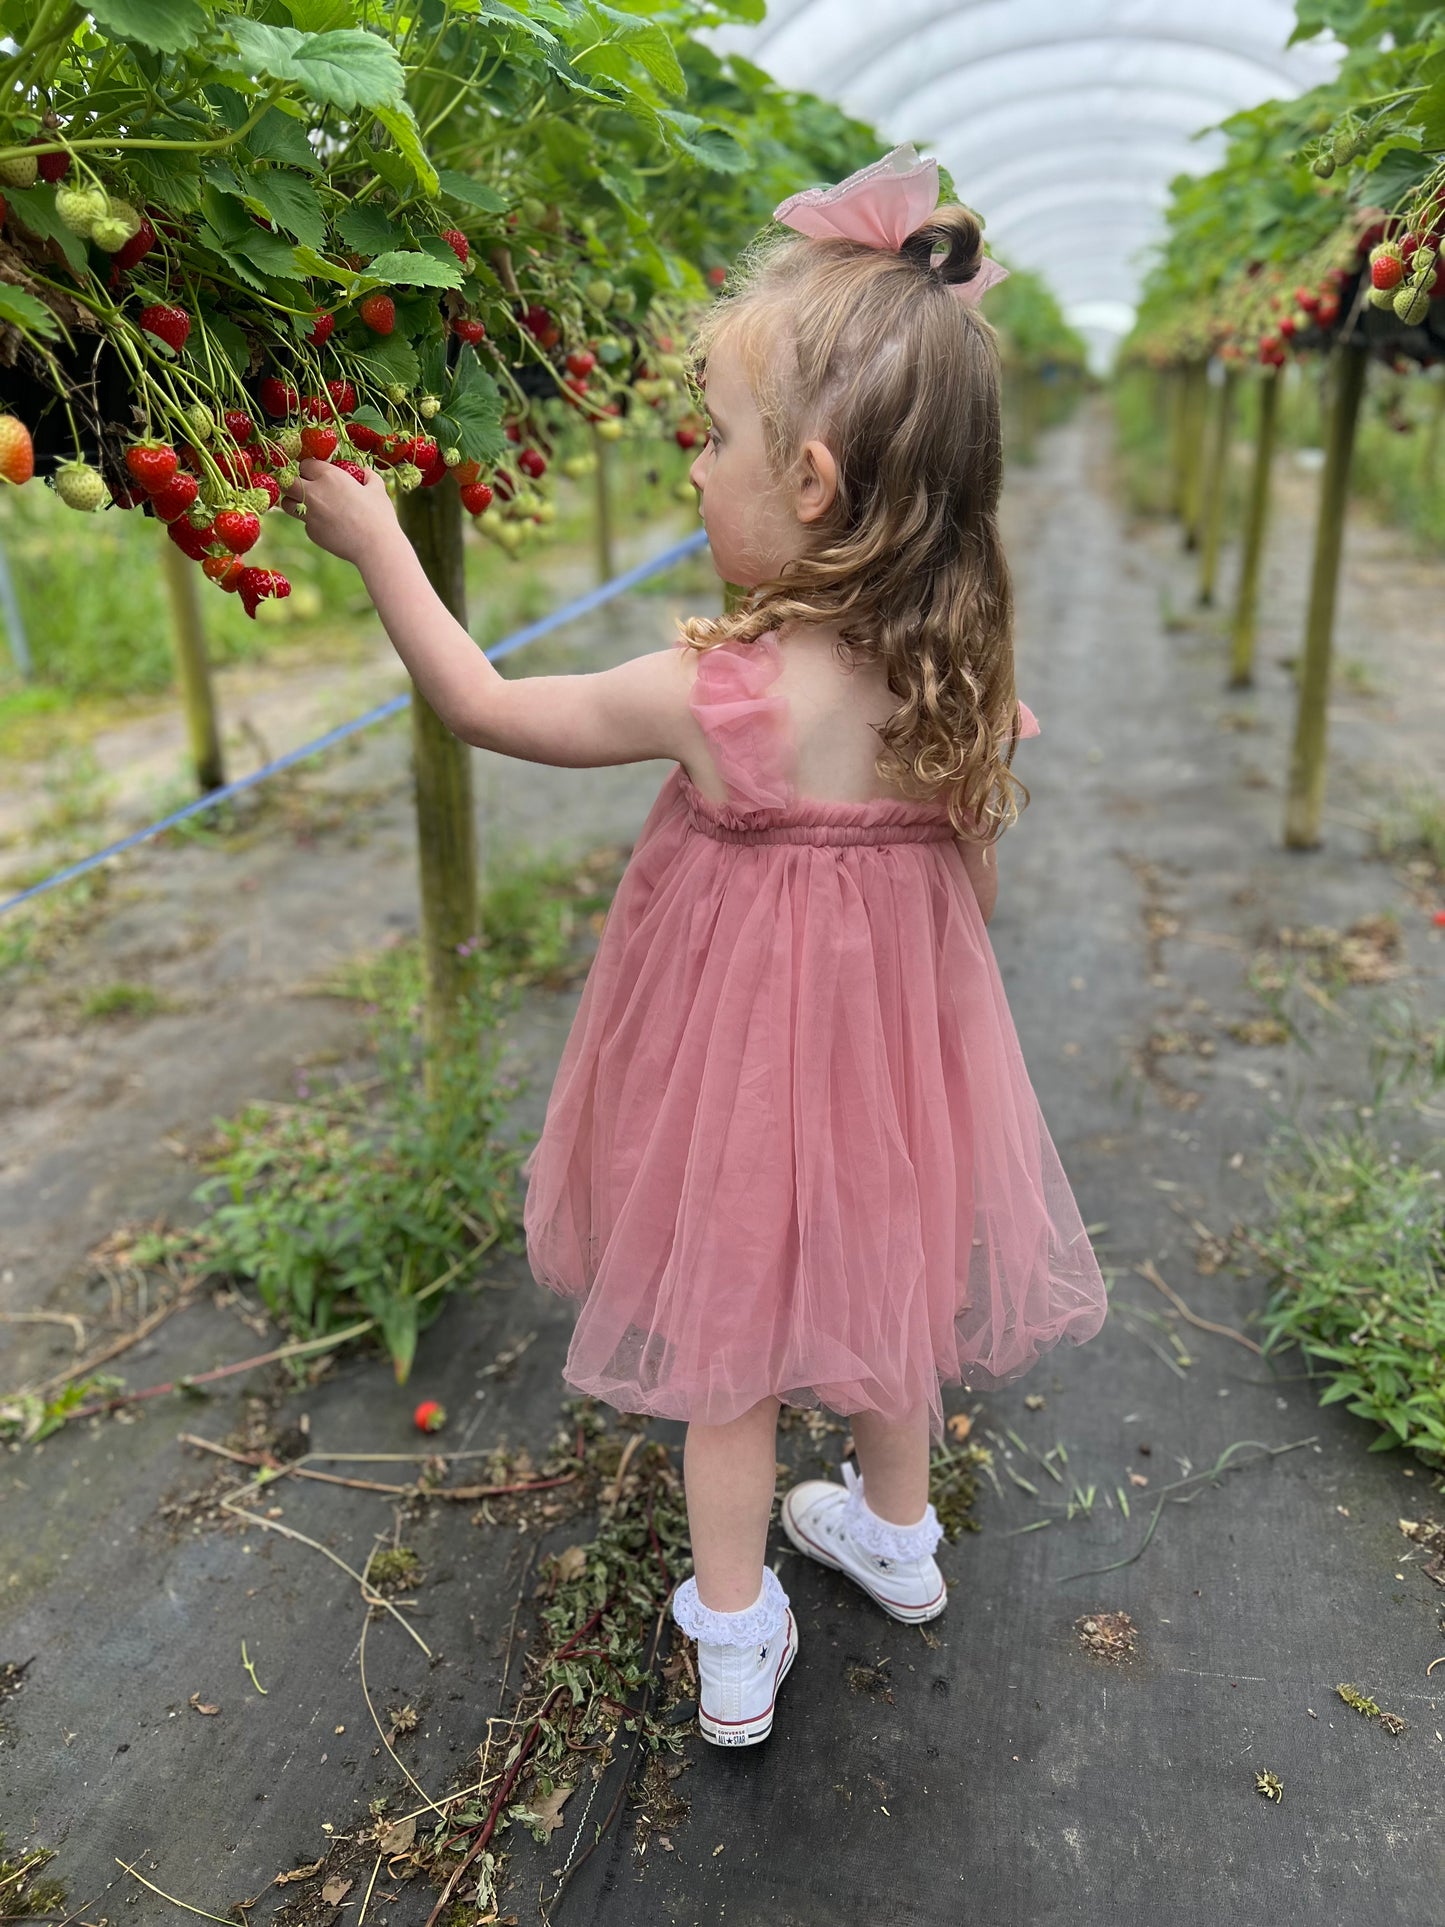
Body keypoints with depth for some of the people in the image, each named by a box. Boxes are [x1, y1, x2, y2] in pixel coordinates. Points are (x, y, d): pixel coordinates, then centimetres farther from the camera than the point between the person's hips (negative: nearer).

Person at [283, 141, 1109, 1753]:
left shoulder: (715, 696, -27)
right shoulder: (960, 685, -13)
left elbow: (482, 704, -12)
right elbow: (974, 887, 0)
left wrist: (375, 542, -1)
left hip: (746, 1071, -4)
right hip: (899, 1048, 5)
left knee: (726, 1341, 17)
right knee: (877, 1290, 27)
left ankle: (734, 1654, 35)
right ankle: (898, 1535, 52)